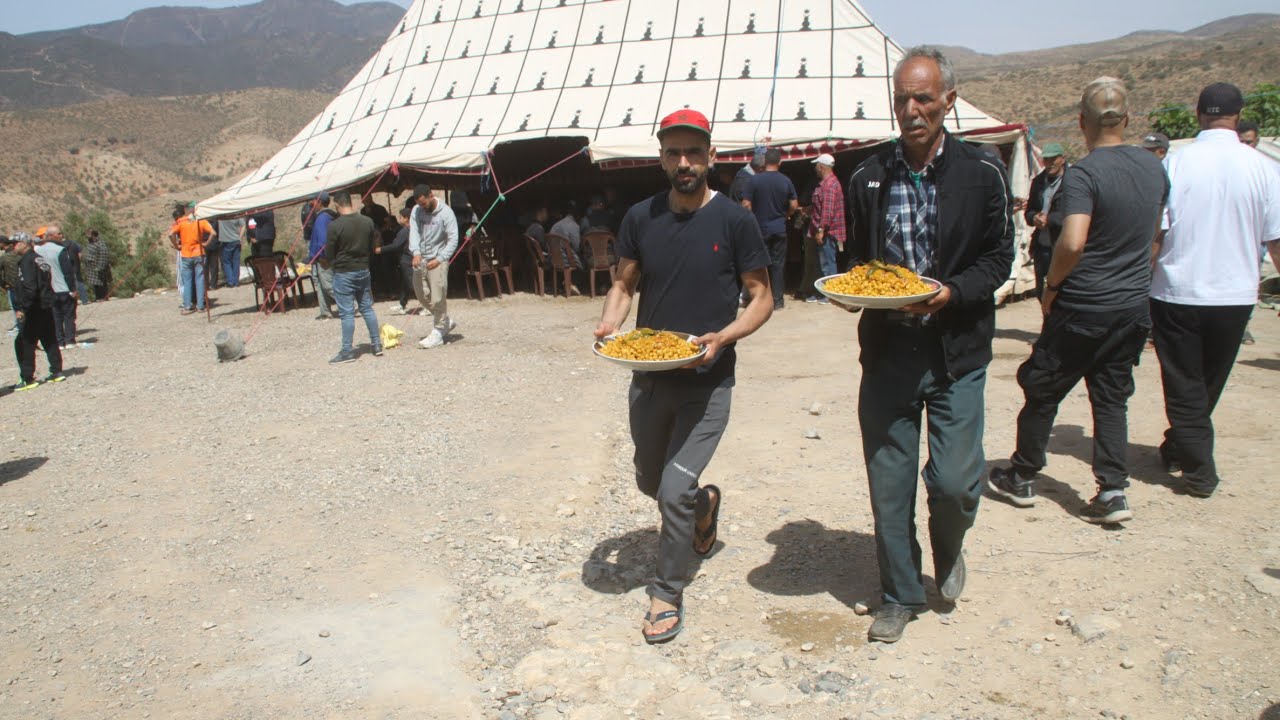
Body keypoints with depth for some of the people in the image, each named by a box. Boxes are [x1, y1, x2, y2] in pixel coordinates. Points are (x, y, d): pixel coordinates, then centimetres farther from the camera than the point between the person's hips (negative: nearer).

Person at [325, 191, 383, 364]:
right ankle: (377, 344, 19)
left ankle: (347, 351, 4)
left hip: (343, 273, -5)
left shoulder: (334, 226, -15)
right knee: (367, 308, 15)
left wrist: (332, 264, 12)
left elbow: (328, 255, -9)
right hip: (363, 270, 5)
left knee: (347, 313, -1)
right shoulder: (367, 222, -1)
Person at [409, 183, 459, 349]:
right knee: (422, 295, 11)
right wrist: (416, 252, -23)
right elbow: (413, 232, -6)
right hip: (420, 259, 6)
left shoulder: (445, 212, -11)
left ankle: (438, 334, 4)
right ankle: (446, 321, 28)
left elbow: (453, 240, -13)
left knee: (437, 298, -7)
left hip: (438, 260, -6)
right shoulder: (416, 210, 3)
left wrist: (439, 259, -20)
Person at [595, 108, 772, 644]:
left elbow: (761, 298, -4)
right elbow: (624, 285, 9)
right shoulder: (641, 218, 2)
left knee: (675, 490, -10)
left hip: (707, 383, -4)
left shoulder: (734, 220, -8)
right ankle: (705, 501, 53)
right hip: (648, 378, 5)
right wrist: (610, 322, -13)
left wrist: (721, 338, -21)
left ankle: (668, 594, 13)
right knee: (650, 483, 20)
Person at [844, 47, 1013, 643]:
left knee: (955, 481, -4)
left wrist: (952, 292, -17)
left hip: (956, 351, -2)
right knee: (888, 484, 6)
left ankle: (948, 550, 32)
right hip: (887, 348, 2)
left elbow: (998, 257, 1)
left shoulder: (982, 174, -1)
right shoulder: (868, 178, 5)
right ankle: (899, 594, 26)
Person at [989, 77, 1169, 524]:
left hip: (1082, 307, -6)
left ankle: (1021, 478, 22)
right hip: (1134, 306, 6)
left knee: (1042, 390, 9)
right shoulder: (1154, 168, 6)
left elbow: (1072, 243, -28)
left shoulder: (1084, 173, -17)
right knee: (1112, 398, 13)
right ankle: (1113, 491, 8)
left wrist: (1051, 287, -12)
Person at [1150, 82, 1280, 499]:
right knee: (1209, 385, 20)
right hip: (1235, 294, 3)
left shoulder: (1176, 163, -10)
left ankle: (1199, 472, 7)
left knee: (1184, 386, 8)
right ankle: (1177, 449, 35)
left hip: (1177, 293, -2)